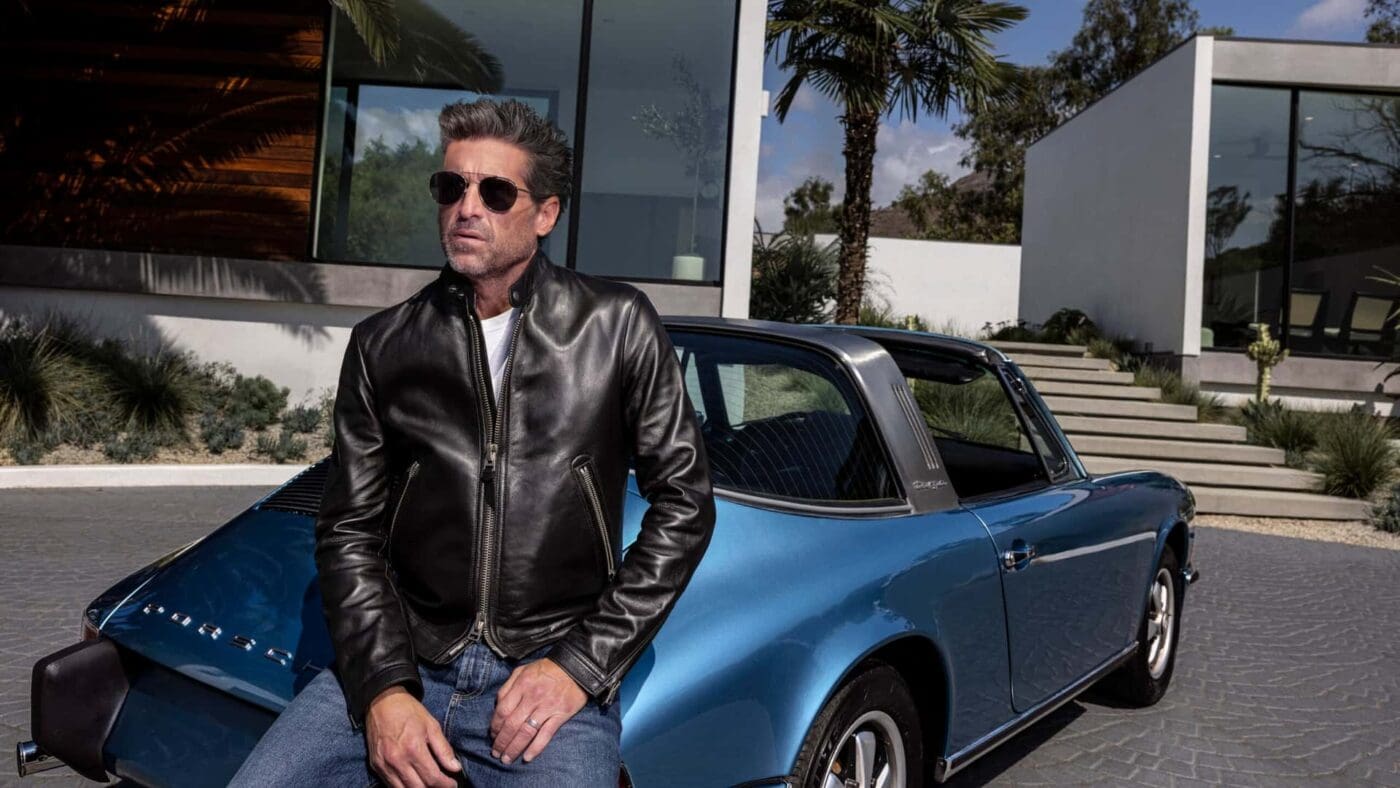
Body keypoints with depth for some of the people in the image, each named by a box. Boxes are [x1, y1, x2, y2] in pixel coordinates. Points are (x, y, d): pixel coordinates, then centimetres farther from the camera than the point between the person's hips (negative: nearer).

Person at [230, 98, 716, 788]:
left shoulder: (617, 326, 0)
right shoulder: (382, 346, 7)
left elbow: (683, 502, 0)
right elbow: (349, 530, 7)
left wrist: (584, 663, -6)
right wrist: (380, 690, -7)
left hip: (552, 673, -2)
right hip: (399, 663, 2)